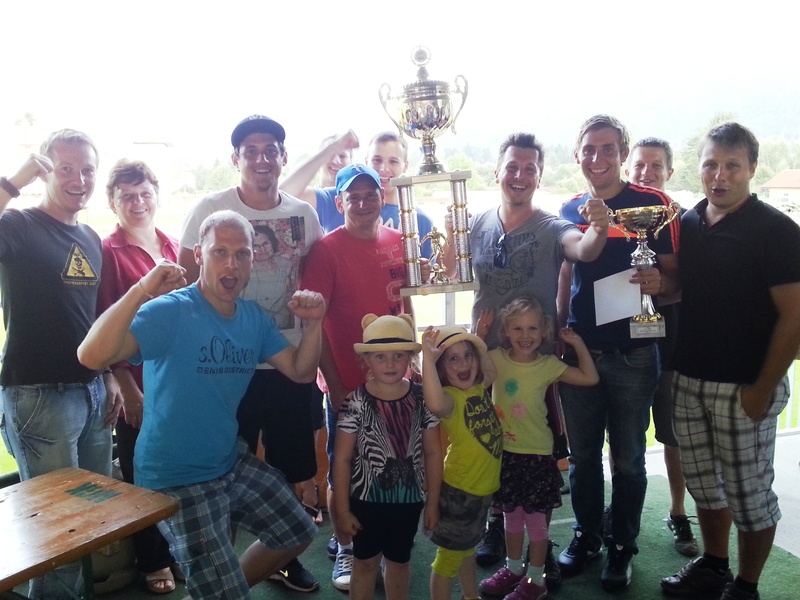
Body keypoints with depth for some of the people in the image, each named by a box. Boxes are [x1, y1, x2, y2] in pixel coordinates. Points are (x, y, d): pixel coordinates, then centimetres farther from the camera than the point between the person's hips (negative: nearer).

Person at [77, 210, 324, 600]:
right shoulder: (169, 311, -21)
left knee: (298, 534, 21)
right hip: (176, 482, -7)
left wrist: (312, 325, -12)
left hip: (233, 464, 8)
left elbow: (300, 372, 5)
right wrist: (142, 289, -42)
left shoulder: (254, 318, 2)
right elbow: (92, 357, -34)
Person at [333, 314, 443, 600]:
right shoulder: (356, 403, -16)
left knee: (399, 562, 22)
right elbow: (342, 459, -11)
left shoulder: (422, 399, -9)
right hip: (367, 498, -2)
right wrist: (343, 509, -10)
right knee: (365, 563, 17)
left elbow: (433, 453, -2)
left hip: (409, 499, 2)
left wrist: (432, 502, 1)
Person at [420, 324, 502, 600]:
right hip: (458, 489, -8)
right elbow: (435, 404, -49)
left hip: (483, 486, 9)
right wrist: (428, 357, -48)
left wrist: (477, 344, 8)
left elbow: (492, 370, 22)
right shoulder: (450, 397, -24)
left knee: (467, 546, 29)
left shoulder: (479, 388, -1)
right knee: (449, 555, 6)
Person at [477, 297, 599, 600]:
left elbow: (590, 378, -7)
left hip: (536, 454, -3)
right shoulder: (496, 359, -3)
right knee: (511, 515, 18)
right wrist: (478, 336, -4)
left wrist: (577, 343, -11)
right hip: (505, 452, 3)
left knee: (535, 517, 8)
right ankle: (513, 568, 36)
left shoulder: (548, 364, -8)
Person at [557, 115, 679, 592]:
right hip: (579, 350, 4)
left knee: (628, 458, 10)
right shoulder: (569, 211, 7)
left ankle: (622, 546, 28)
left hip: (632, 353, -3)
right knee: (582, 453, 15)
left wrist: (659, 282, -27)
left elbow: (675, 275, -5)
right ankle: (586, 535, 33)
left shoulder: (653, 204, -6)